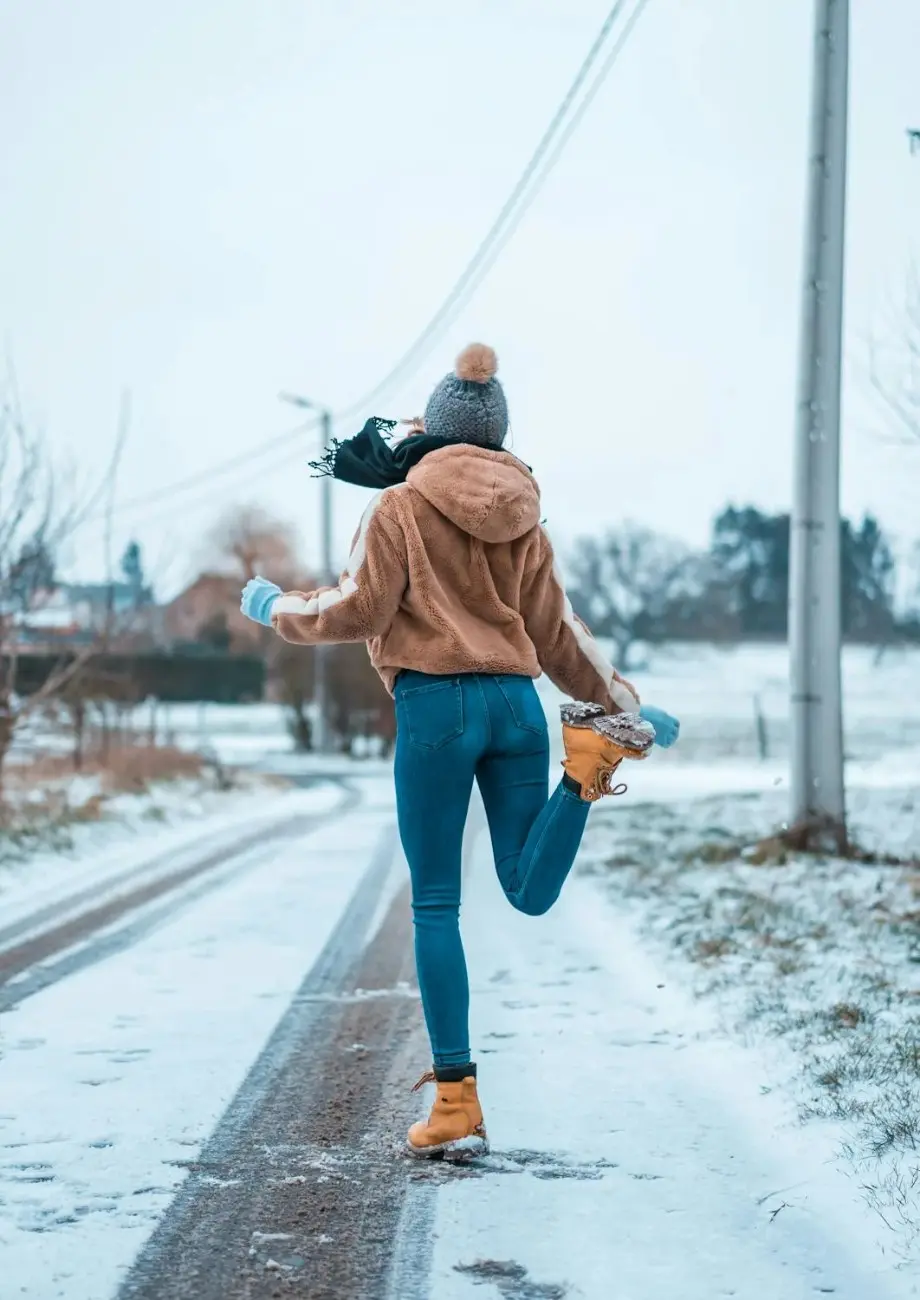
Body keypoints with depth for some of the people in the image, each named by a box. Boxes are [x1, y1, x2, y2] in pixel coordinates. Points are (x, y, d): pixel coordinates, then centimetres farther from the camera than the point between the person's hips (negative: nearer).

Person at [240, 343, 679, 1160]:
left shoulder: (401, 506, 0)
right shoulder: (521, 518, 15)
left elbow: (360, 611, -2)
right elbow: (556, 634, 16)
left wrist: (278, 610, 15)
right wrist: (619, 702, 26)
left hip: (435, 704, -4)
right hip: (516, 701, 4)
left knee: (435, 907, 1)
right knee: (532, 893, 6)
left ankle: (457, 1104, -1)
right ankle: (599, 747, -19)